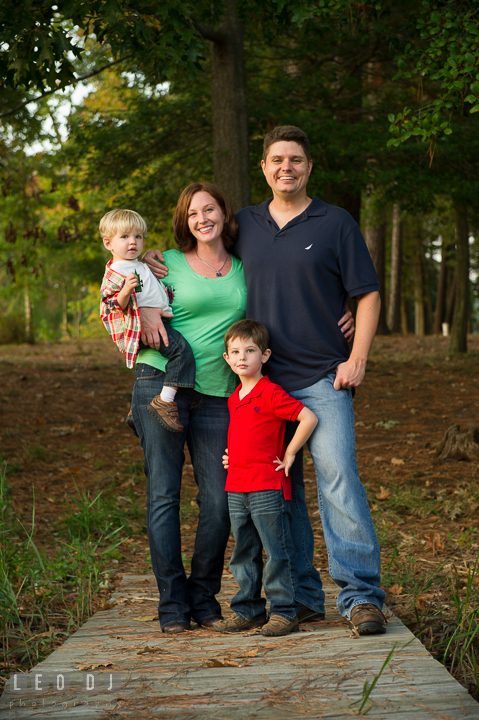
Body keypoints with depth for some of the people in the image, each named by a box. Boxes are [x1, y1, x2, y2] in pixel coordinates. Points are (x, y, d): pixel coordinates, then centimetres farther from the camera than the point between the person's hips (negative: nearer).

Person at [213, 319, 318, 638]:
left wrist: (289, 455, -11)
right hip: (236, 487, 8)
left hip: (268, 487, -8)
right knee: (244, 553, 12)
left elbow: (309, 418, -16)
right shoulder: (234, 399, 15)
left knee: (277, 551, -2)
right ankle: (248, 609, 21)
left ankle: (284, 611, 5)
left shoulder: (271, 393, -11)